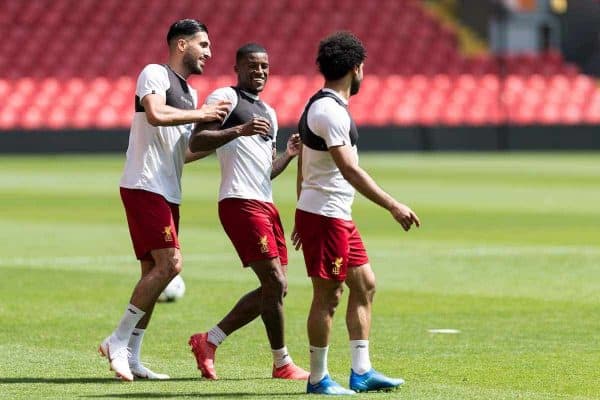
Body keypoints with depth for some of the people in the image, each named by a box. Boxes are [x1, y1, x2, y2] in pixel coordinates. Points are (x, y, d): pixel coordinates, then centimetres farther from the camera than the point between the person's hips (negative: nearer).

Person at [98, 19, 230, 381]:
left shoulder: (189, 94, 22)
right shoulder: (155, 74, -6)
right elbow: (155, 114, -25)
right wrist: (201, 114, -15)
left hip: (168, 193, 10)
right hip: (144, 185, -10)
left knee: (154, 271, 7)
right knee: (169, 263, -17)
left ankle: (131, 357, 9)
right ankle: (118, 342, -13)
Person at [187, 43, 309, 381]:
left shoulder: (268, 113, 24)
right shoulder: (226, 97, -3)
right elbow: (196, 142, -14)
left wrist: (289, 155, 9)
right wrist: (239, 130, -25)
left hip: (265, 204, 9)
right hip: (240, 202, -9)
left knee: (274, 289, 7)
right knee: (275, 283, -11)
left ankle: (209, 341, 14)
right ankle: (282, 363, 1)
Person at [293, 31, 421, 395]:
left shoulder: (321, 105, 15)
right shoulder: (331, 111, -18)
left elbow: (303, 165, 20)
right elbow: (349, 170, -26)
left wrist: (304, 219, 24)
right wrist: (393, 206, -28)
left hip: (340, 216, 10)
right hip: (326, 214, -10)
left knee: (364, 285, 11)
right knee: (328, 295, -4)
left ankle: (362, 372, 13)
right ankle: (318, 379, 4)